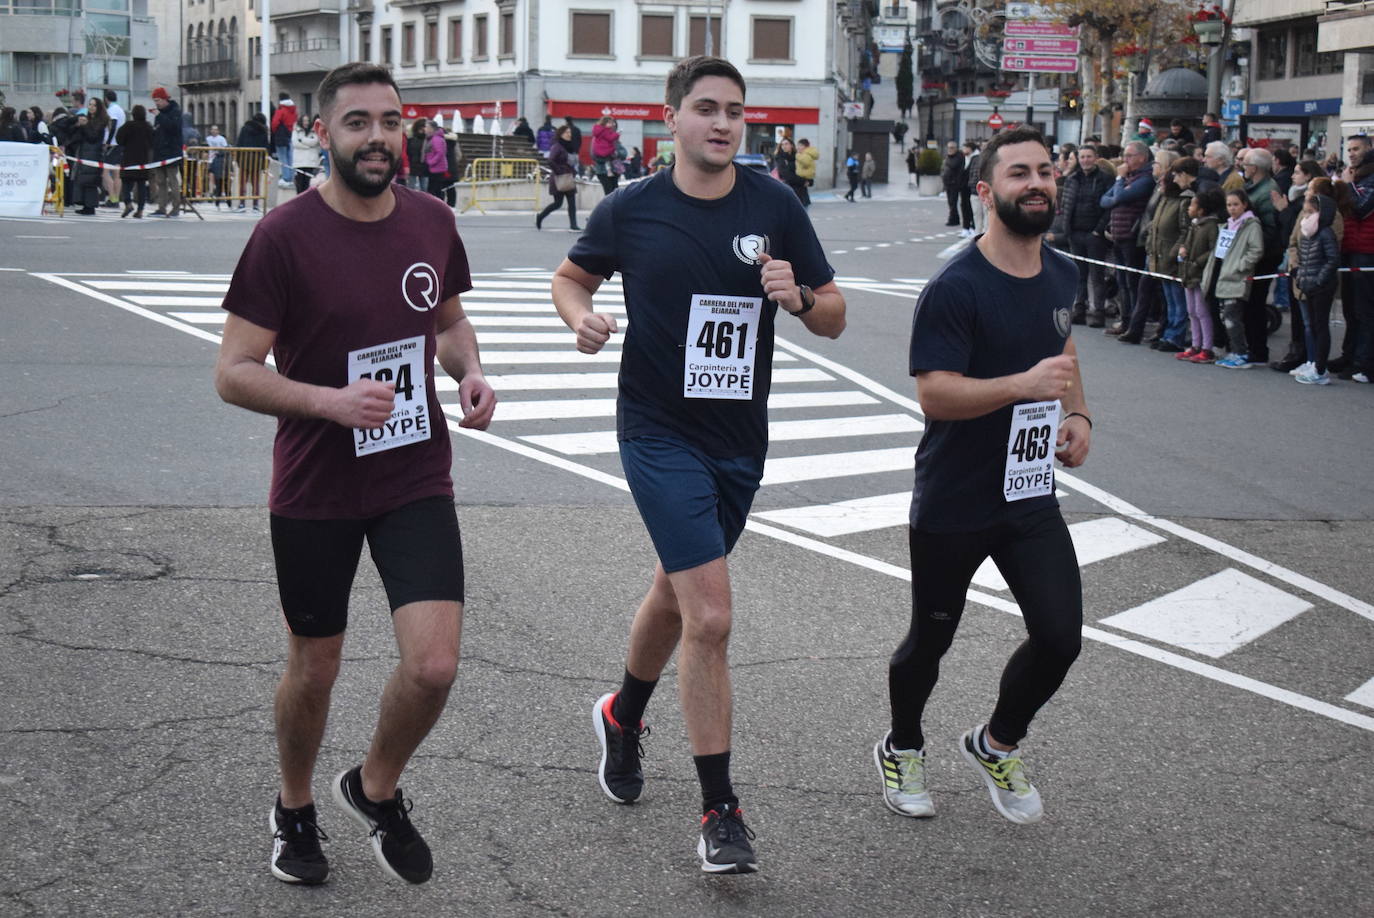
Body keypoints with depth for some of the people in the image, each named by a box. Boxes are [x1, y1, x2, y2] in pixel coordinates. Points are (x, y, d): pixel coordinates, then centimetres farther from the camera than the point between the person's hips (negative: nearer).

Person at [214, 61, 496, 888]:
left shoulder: (432, 223, -1)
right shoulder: (284, 236, -14)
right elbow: (234, 373, -13)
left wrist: (472, 373, -4)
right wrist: (331, 401, -28)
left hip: (417, 482, 3)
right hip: (315, 489, -3)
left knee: (435, 667, -9)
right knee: (314, 671, 13)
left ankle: (376, 790, 22)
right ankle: (296, 812, 41)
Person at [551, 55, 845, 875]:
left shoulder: (776, 207, -2)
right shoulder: (631, 210, -5)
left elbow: (834, 318, 2)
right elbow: (573, 276, 12)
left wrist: (798, 298, -20)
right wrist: (580, 315, -10)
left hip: (741, 440, 4)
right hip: (661, 435, -4)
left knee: (676, 596, 22)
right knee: (710, 617, -14)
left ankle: (624, 716, 52)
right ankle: (720, 814, -3)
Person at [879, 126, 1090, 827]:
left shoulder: (1061, 274, 6)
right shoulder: (955, 288, -18)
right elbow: (935, 396, -23)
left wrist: (1077, 413, 7)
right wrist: (1023, 384, -36)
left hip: (1031, 499, 6)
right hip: (952, 505, -5)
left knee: (1060, 637, -4)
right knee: (931, 639, 11)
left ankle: (996, 743, 25)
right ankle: (903, 749, 40)